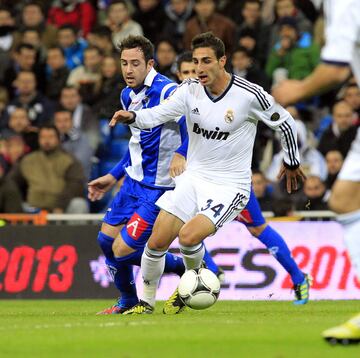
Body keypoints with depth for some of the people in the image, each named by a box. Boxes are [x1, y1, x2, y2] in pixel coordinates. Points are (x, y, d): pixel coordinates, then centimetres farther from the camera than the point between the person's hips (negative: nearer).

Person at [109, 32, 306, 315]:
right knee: (156, 243, -4)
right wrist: (132, 117, -34)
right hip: (194, 177, 5)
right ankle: (146, 302, 18)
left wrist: (292, 163, 13)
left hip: (230, 185, -4)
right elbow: (157, 114, -13)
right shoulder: (190, 90, -4)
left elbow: (286, 123, -1)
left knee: (188, 237, -25)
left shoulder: (250, 95, -16)